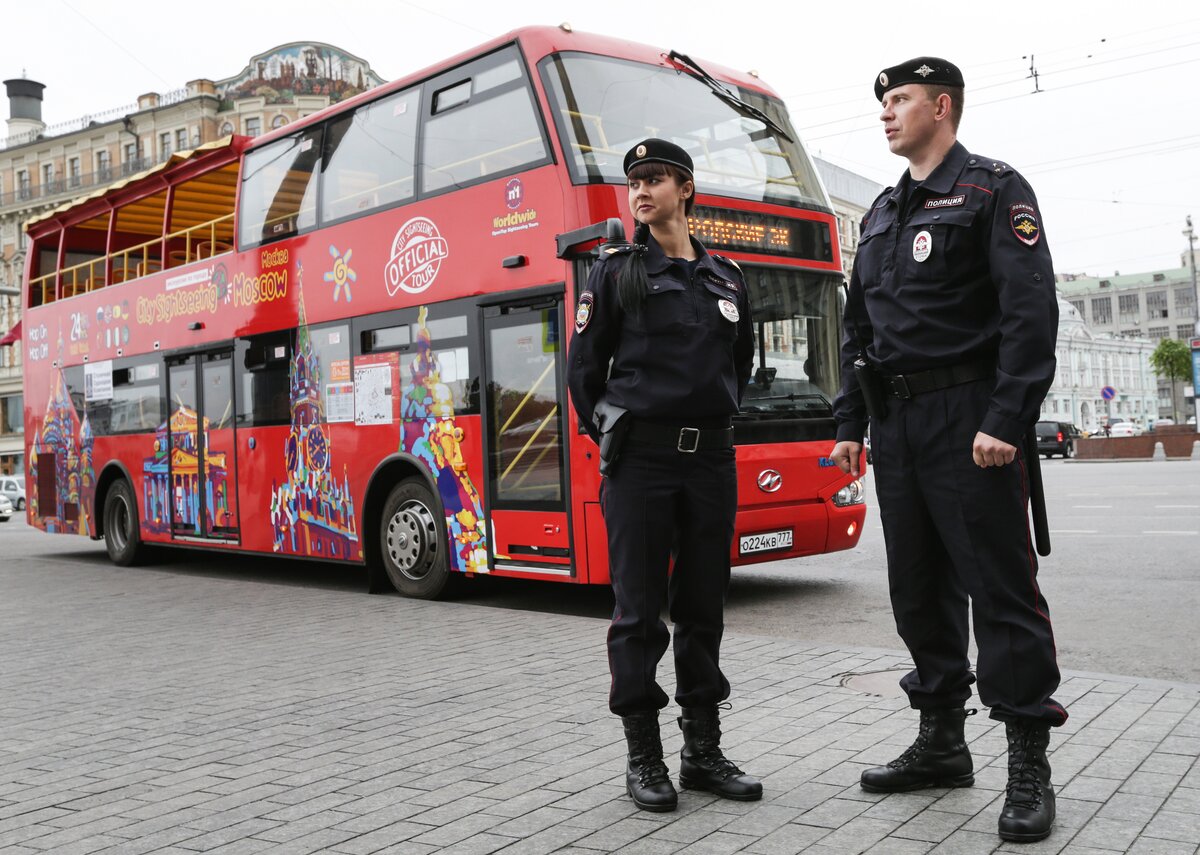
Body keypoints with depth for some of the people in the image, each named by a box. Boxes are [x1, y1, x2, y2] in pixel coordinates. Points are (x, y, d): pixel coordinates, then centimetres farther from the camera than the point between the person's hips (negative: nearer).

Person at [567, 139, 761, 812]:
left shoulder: (727, 277, 11)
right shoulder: (616, 271, 1)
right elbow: (584, 370, 3)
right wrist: (614, 438, 5)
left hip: (712, 460, 4)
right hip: (641, 460, -3)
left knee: (704, 609, 9)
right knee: (640, 612, 1)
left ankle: (704, 752, 19)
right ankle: (644, 756, 12)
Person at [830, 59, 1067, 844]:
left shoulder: (994, 190, -3)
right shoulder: (882, 213, 19)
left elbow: (1031, 310, -13)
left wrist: (1005, 421, -21)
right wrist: (850, 425, 13)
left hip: (967, 416, -7)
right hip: (895, 422, 7)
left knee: (1000, 588, -4)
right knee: (918, 586, 11)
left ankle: (1029, 766, 5)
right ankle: (942, 742, 23)